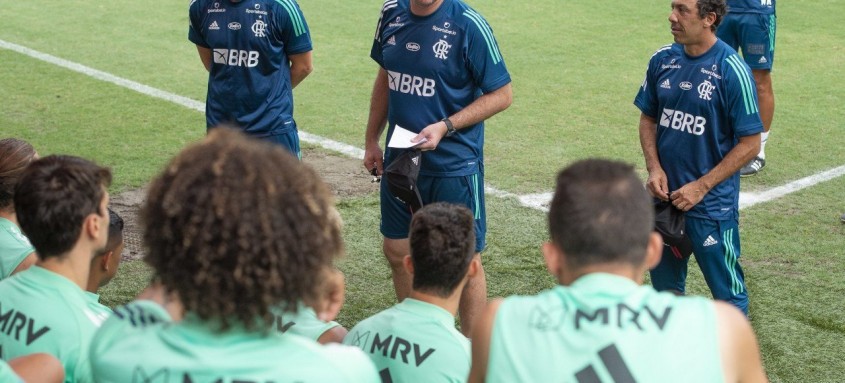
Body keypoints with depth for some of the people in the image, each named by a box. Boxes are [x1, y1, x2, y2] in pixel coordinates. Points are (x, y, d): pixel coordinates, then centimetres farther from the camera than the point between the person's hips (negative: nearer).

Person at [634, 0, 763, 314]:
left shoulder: (732, 70, -15)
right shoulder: (662, 60, 1)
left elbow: (750, 144, -12)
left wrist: (701, 187, -15)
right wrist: (654, 168, -4)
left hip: (712, 204, -5)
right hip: (664, 195, 5)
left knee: (726, 290, 5)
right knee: (664, 282, 20)